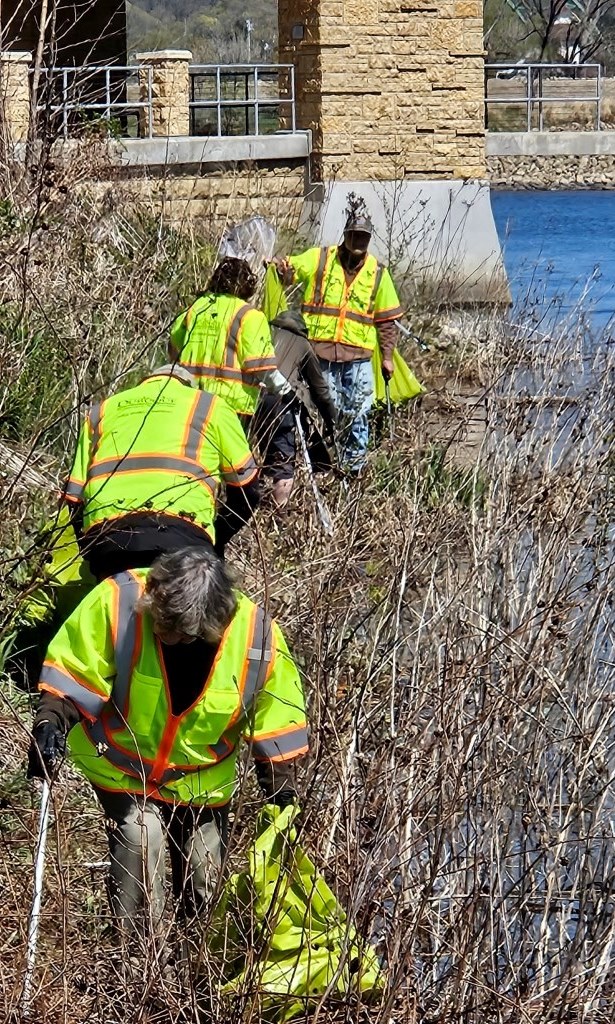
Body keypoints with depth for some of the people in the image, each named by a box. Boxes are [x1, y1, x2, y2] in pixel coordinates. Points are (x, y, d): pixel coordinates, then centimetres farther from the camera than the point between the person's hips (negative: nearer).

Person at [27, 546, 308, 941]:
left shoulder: (257, 635, -23)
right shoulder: (118, 602, -29)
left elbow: (278, 725, -9)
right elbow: (72, 670, -18)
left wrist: (282, 795, -5)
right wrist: (51, 723, -33)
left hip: (202, 779, 2)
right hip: (122, 767, -2)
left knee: (204, 878, 9)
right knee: (140, 835, -25)